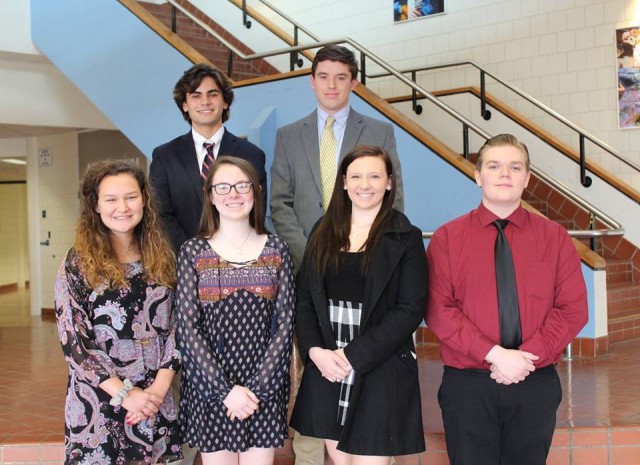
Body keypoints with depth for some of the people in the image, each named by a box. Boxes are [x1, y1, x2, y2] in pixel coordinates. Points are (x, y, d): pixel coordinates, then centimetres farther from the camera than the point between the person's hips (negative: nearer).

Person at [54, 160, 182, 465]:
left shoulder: (162, 259, 4)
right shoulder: (78, 263, -5)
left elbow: (175, 328, 2)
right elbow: (72, 340, -10)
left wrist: (159, 387, -10)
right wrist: (125, 393, -14)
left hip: (156, 401, 3)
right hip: (99, 404, -3)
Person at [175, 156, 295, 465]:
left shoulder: (276, 249, 2)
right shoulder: (193, 251, -2)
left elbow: (285, 322, -2)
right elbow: (187, 326, -7)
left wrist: (257, 386, -11)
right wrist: (225, 389, -14)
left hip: (265, 387, 1)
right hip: (210, 387, -1)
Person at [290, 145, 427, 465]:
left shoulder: (405, 238, -3)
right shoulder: (324, 232, 9)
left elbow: (411, 309, -10)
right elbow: (303, 298, 6)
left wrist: (354, 355, -16)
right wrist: (314, 350, -11)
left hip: (380, 373, -3)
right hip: (325, 369, 4)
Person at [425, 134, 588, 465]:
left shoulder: (554, 237, 5)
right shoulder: (447, 238, 0)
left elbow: (573, 309, -1)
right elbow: (438, 309, -8)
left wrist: (528, 357, -13)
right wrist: (494, 354, -17)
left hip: (536, 385, 2)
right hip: (467, 386, -1)